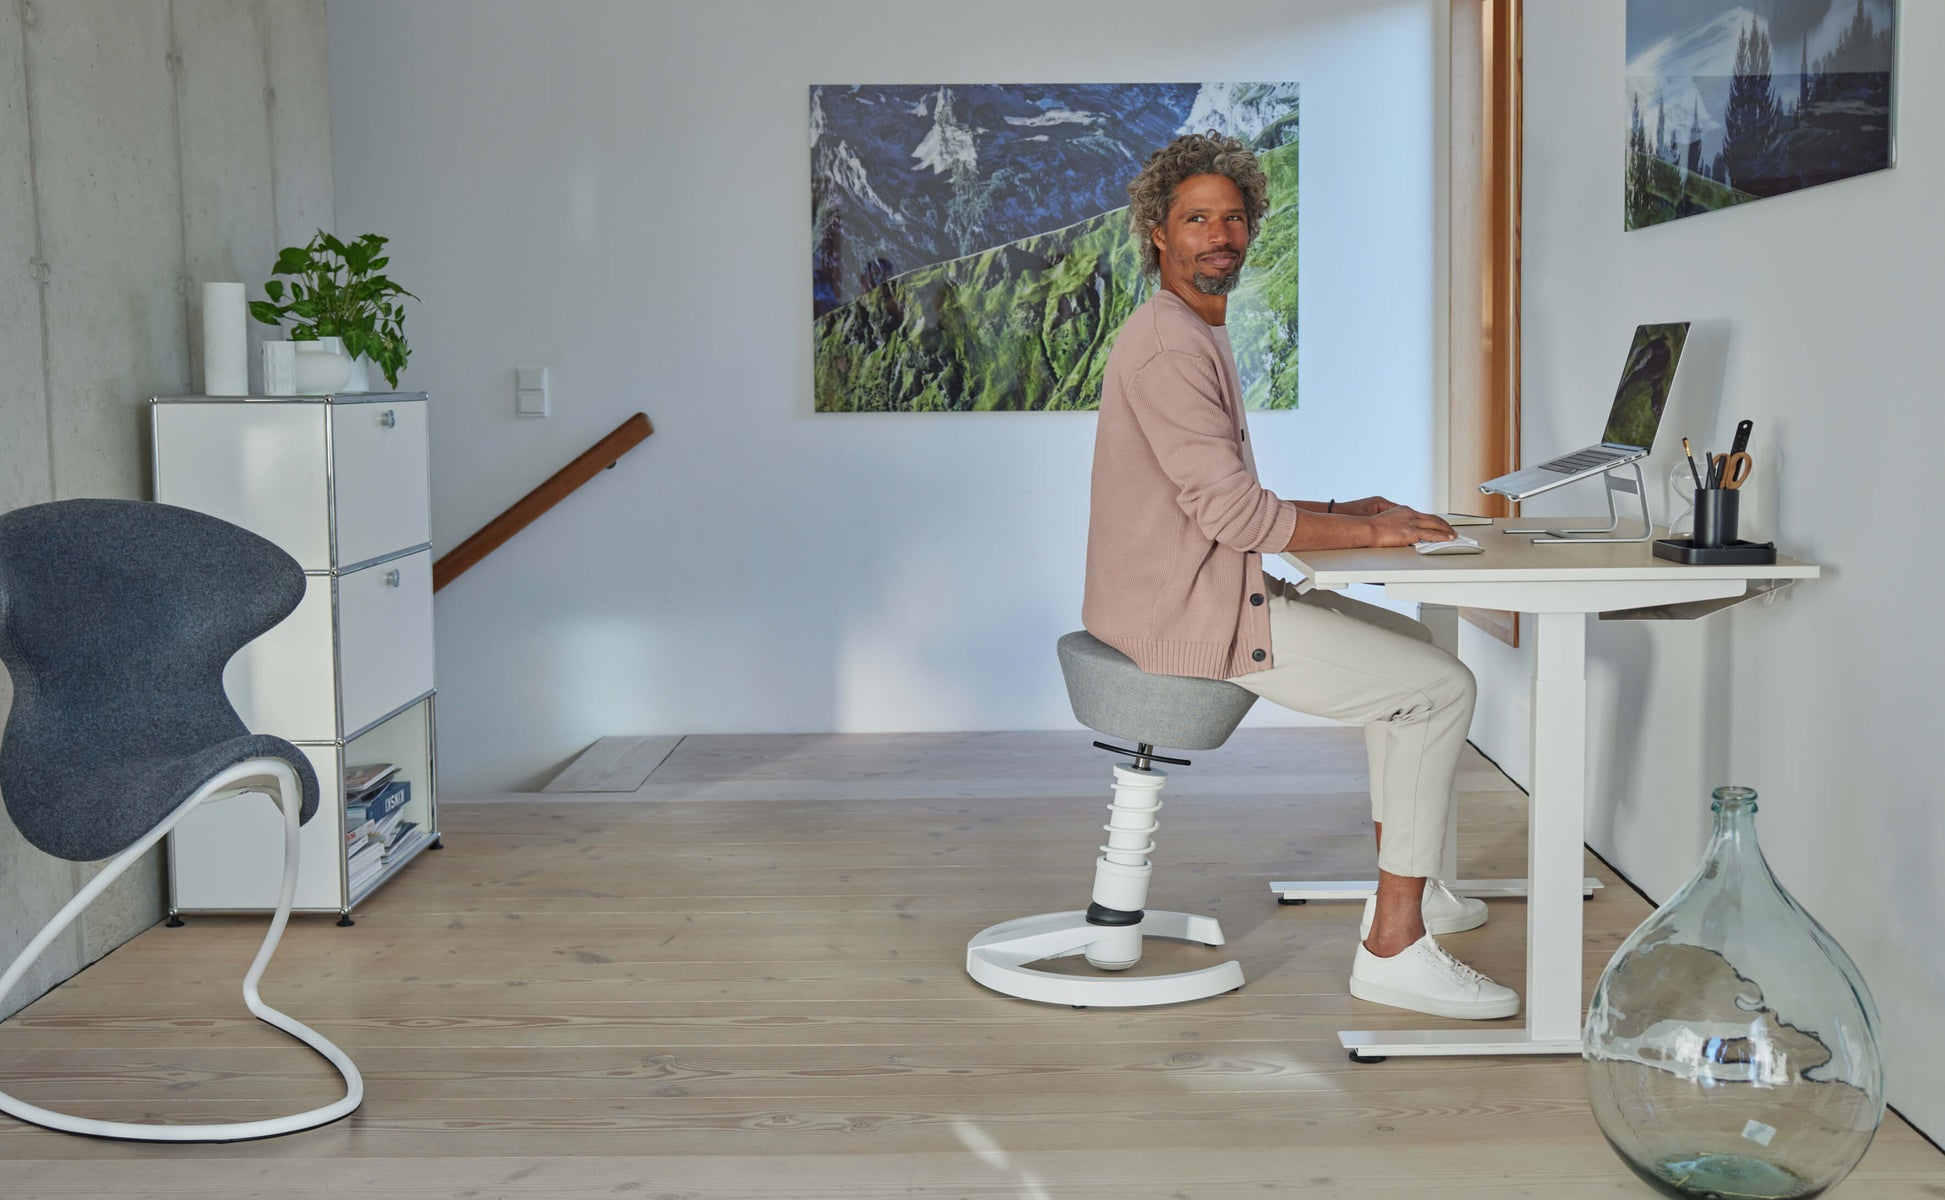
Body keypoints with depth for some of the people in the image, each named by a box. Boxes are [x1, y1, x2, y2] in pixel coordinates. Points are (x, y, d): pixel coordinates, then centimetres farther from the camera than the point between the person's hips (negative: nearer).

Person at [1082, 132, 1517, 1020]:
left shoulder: (1192, 336, 17)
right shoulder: (1170, 349, -18)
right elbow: (1233, 511, -23)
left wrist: (1336, 511, 12)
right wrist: (1367, 532, -12)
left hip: (1208, 591, 11)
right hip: (1191, 617, -11)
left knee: (1408, 640, 22)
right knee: (1442, 687, -8)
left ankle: (1404, 879, 27)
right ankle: (1394, 946, -7)